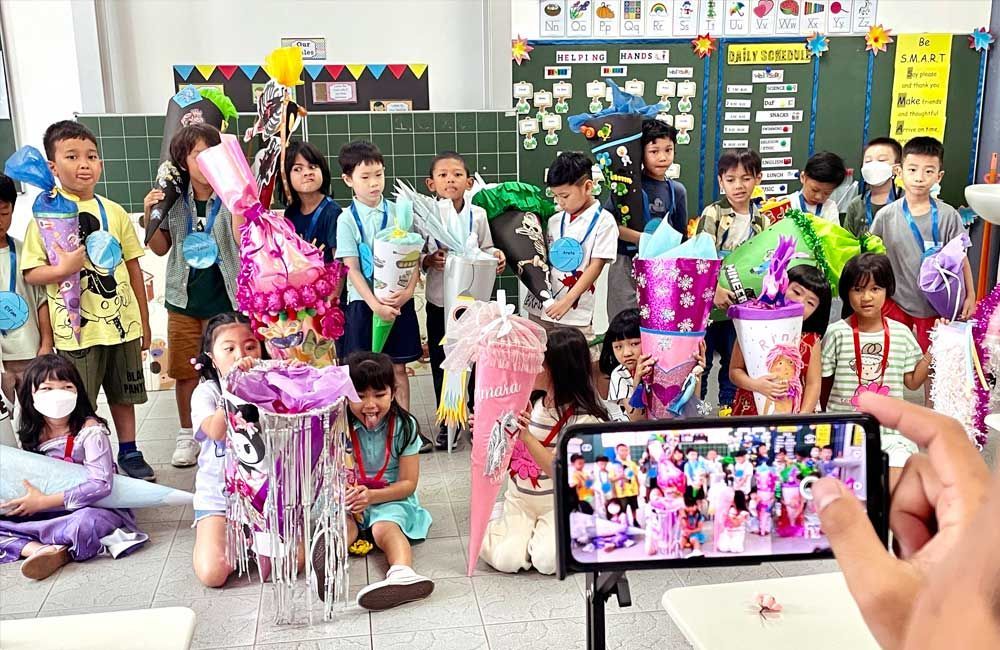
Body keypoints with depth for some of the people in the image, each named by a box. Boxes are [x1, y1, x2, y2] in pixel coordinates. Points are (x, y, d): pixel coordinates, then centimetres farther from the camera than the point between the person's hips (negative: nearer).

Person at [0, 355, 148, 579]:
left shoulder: (90, 431, -15)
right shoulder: (32, 435, 2)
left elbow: (101, 484, -23)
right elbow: (20, 480, 14)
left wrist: (45, 501, -21)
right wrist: (21, 504, -9)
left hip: (94, 508, -6)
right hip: (45, 511, 6)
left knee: (86, 523, -40)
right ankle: (40, 549, -29)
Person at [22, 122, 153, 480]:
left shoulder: (114, 212, 3)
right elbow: (31, 273, -6)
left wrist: (144, 321, 10)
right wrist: (62, 269, -27)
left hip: (121, 322, 3)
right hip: (77, 328, -3)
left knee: (122, 393, 16)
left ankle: (128, 452, 32)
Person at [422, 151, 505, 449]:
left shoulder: (478, 215, -1)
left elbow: (485, 250, 7)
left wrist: (496, 256, -14)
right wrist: (429, 260, -21)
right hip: (439, 301, 0)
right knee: (442, 363, 9)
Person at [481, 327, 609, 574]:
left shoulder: (585, 418, -16)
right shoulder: (530, 402, -2)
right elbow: (509, 454, 9)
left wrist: (527, 436, -33)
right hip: (519, 500, 3)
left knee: (546, 560, -27)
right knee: (506, 558, -20)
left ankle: (547, 532, 5)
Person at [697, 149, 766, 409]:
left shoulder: (762, 221, 5)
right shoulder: (712, 214, -8)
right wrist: (715, 289, -26)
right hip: (709, 299, -4)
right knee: (701, 359, 4)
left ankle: (729, 407, 29)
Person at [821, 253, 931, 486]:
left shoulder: (901, 333, 4)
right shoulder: (837, 333, -4)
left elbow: (913, 381, 11)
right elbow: (822, 382, 3)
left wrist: (933, 351, 4)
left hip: (890, 429, 2)